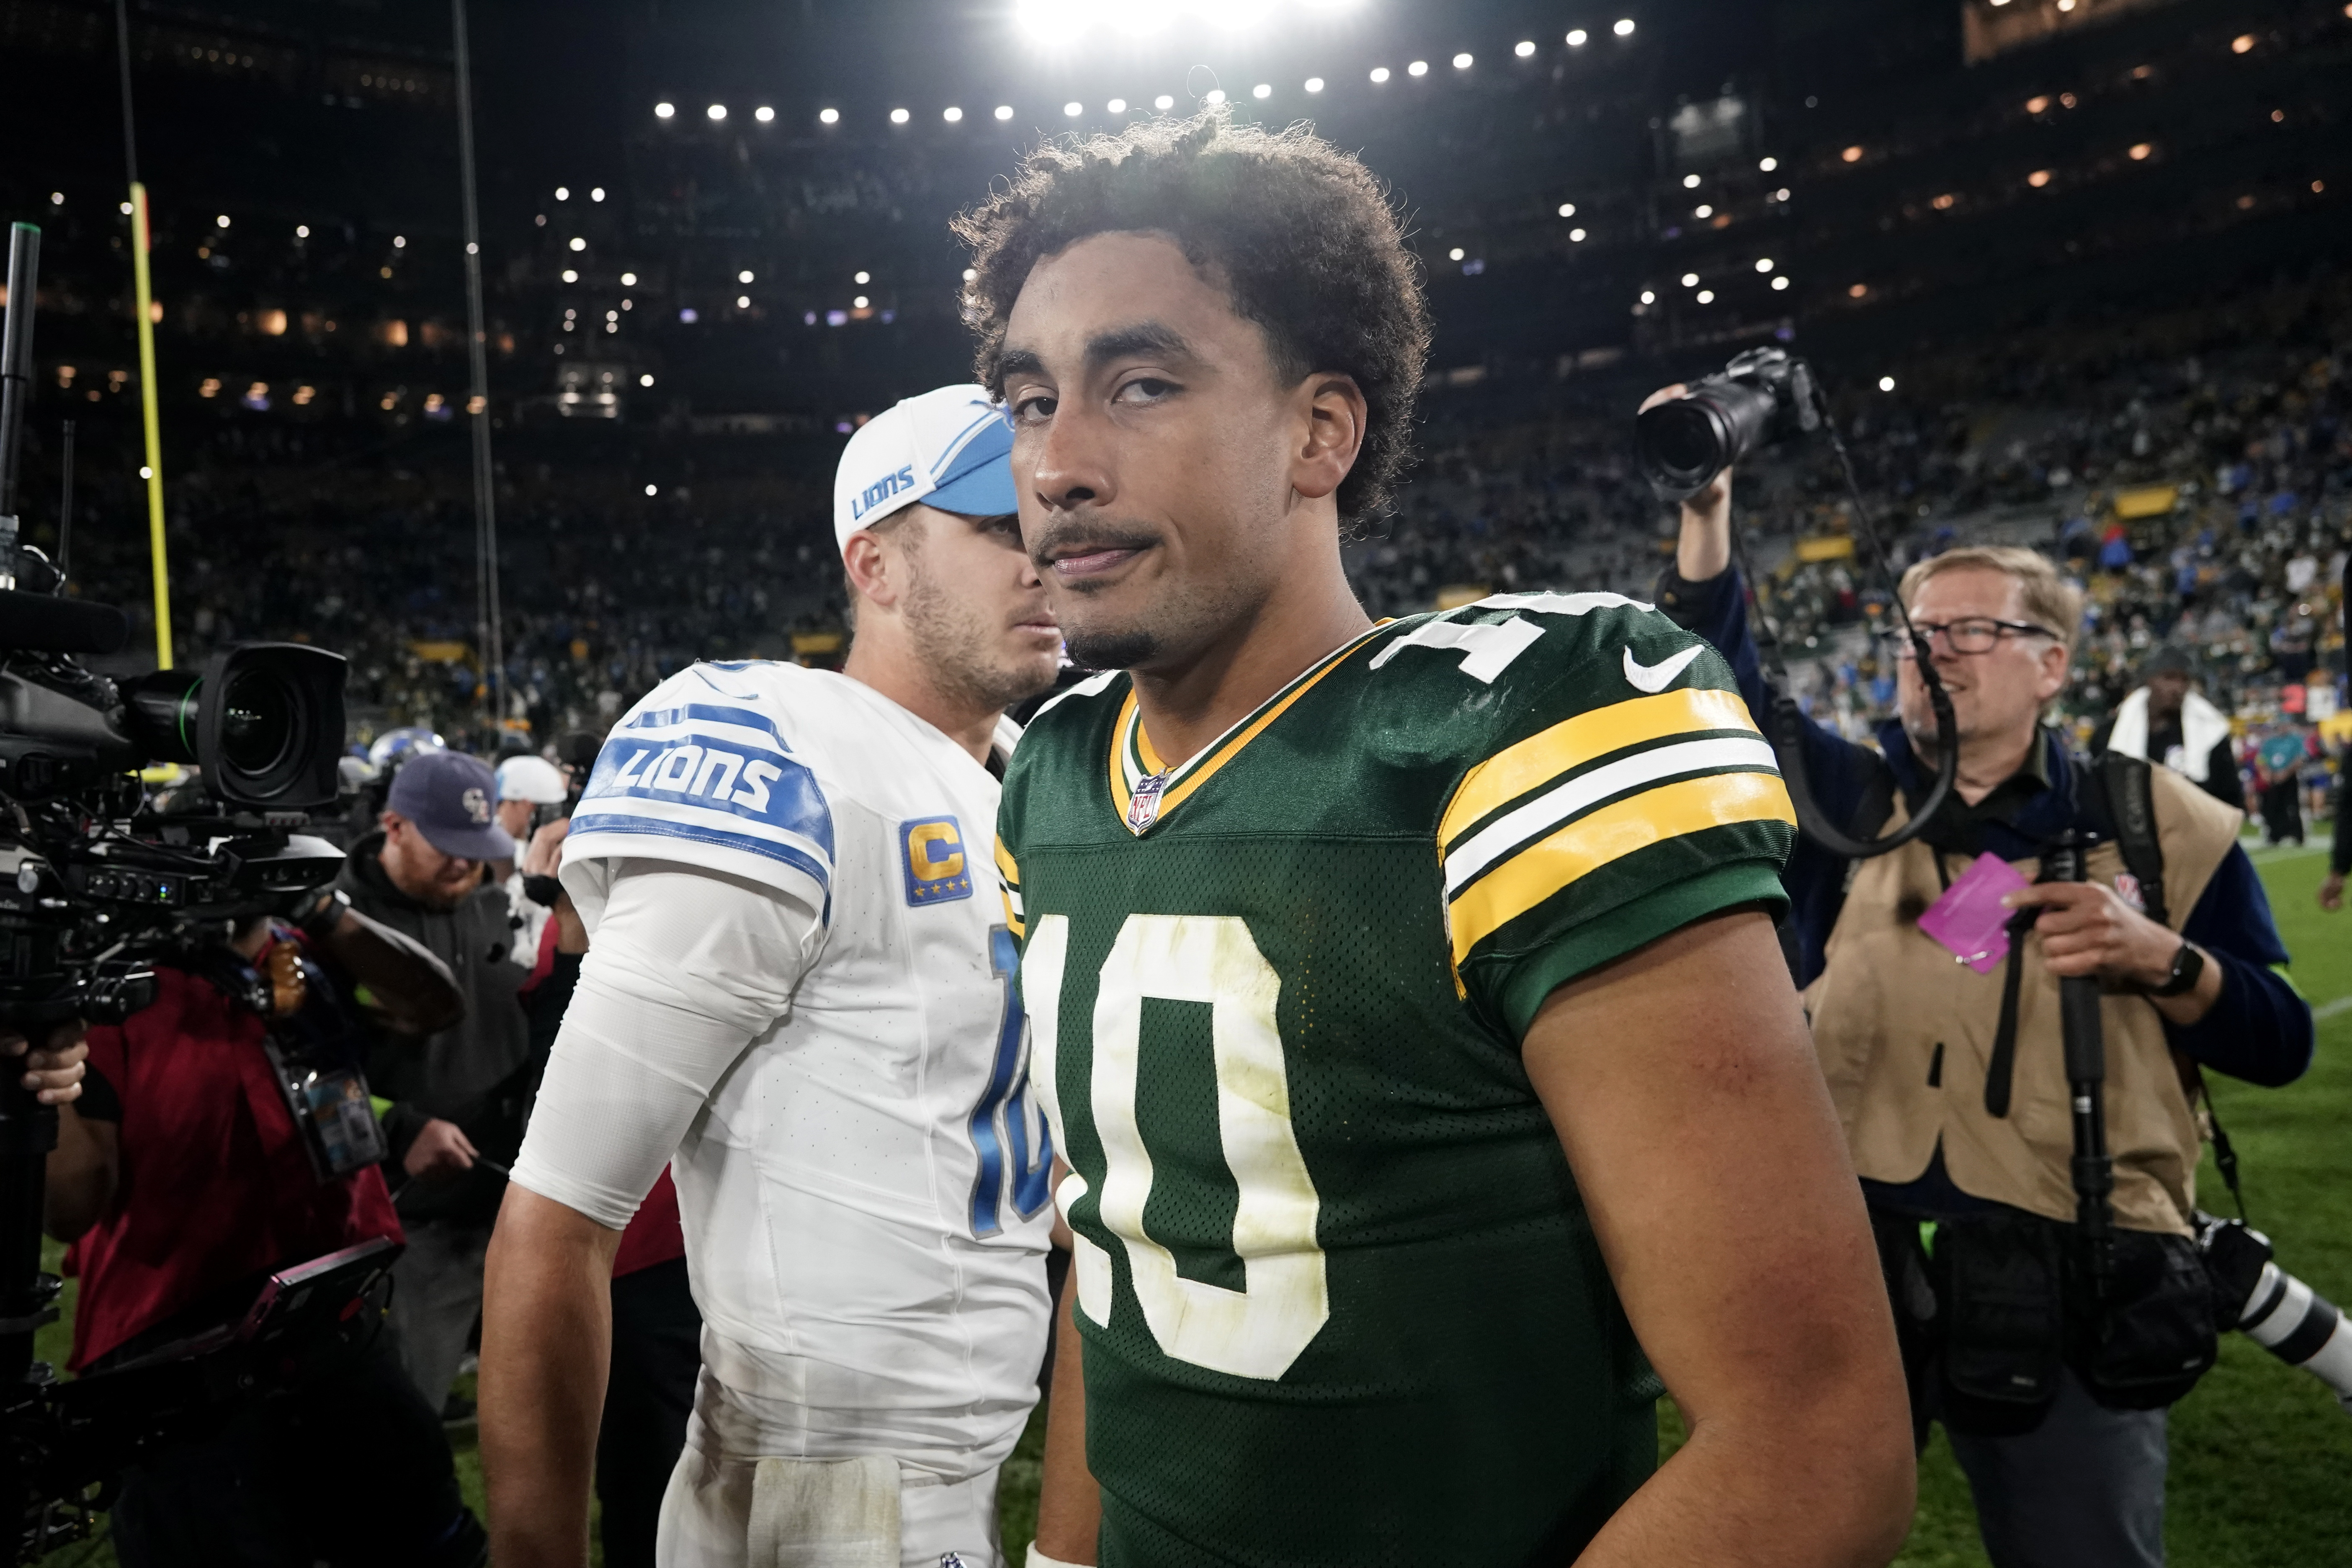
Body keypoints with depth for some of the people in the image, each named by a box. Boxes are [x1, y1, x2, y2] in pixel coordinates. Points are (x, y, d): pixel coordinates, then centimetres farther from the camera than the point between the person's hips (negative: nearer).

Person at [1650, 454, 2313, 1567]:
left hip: (2063, 1284, -1)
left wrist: (2161, 960, -15)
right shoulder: (1848, 798, 6)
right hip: (1846, 1259, 1)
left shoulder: (2153, 823, 3)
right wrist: (1706, 514, -18)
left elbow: (2278, 1042, 4)